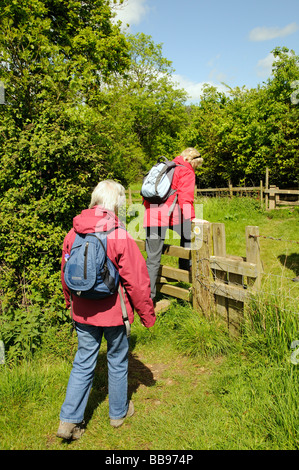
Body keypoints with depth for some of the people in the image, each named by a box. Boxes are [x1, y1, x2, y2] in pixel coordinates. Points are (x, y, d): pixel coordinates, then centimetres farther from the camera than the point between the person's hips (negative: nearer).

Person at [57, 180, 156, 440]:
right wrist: (147, 314, -2)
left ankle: (70, 419, 18)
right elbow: (136, 280, -14)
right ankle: (118, 412, 35)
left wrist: (71, 302, 23)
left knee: (83, 362, 16)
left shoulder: (74, 233, -4)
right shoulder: (120, 236, -18)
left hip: (83, 312, 4)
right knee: (117, 361, 16)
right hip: (113, 312, -3)